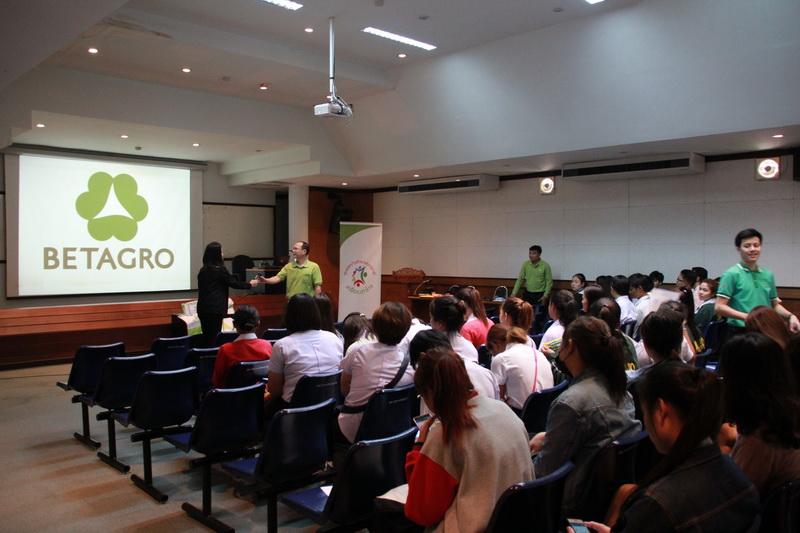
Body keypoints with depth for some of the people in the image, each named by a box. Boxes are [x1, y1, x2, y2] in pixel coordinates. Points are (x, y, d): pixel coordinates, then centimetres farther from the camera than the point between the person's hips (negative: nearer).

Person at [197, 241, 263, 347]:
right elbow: (234, 283, -2)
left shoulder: (203, 270, 9)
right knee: (213, 338, -2)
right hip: (215, 309, -7)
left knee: (206, 337, 11)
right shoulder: (220, 269, -10)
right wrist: (250, 284, 13)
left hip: (203, 308, 7)